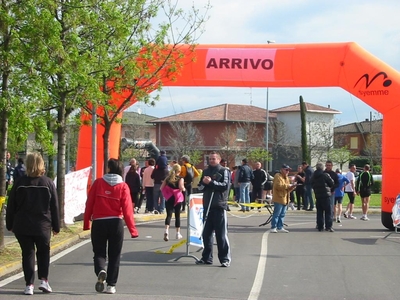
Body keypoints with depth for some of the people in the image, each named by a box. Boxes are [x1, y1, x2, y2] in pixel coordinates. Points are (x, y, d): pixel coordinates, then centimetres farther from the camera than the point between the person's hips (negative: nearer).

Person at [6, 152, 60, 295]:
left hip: (22, 226, 0)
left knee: (27, 253, 8)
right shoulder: (48, 183, -4)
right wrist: (56, 226, 7)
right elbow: (54, 207, -1)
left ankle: (29, 285, 3)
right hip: (42, 226, 0)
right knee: (43, 251, 17)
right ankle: (43, 280, 6)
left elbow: (11, 206, 2)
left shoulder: (20, 183, -3)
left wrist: (10, 225, 13)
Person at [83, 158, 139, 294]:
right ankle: (111, 285, 11)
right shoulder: (123, 186, -4)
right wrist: (132, 229, -3)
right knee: (114, 255, 12)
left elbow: (89, 204, -1)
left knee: (99, 253, 11)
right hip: (116, 223, 0)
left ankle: (100, 270, -19)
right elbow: (127, 209, -7)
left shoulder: (98, 183, -3)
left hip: (98, 223, 0)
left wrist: (86, 223, 10)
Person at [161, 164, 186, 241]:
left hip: (169, 199, 2)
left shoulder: (168, 178, 6)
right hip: (177, 199, -2)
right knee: (177, 215, 11)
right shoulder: (180, 178, -4)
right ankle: (178, 233, 17)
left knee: (169, 215, -2)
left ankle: (166, 230, -25)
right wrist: (183, 189, -1)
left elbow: (162, 188, 2)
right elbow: (181, 187, -21)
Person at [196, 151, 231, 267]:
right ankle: (206, 257, 18)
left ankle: (225, 259, -1)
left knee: (221, 234, -5)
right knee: (206, 233, 9)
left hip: (219, 206, -6)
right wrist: (204, 183, -6)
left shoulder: (223, 171, 0)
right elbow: (200, 187, 15)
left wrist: (211, 182, -17)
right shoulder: (205, 171, 17)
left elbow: (225, 185, -12)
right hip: (207, 206, 6)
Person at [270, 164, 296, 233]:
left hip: (285, 199, 9)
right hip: (279, 199, -9)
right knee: (276, 214, -9)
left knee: (282, 214, 9)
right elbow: (278, 186, -21)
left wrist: (292, 187, 5)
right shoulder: (278, 176, -7)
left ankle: (280, 227, 13)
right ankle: (273, 228, -6)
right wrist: (287, 186, -16)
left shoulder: (286, 177, 22)